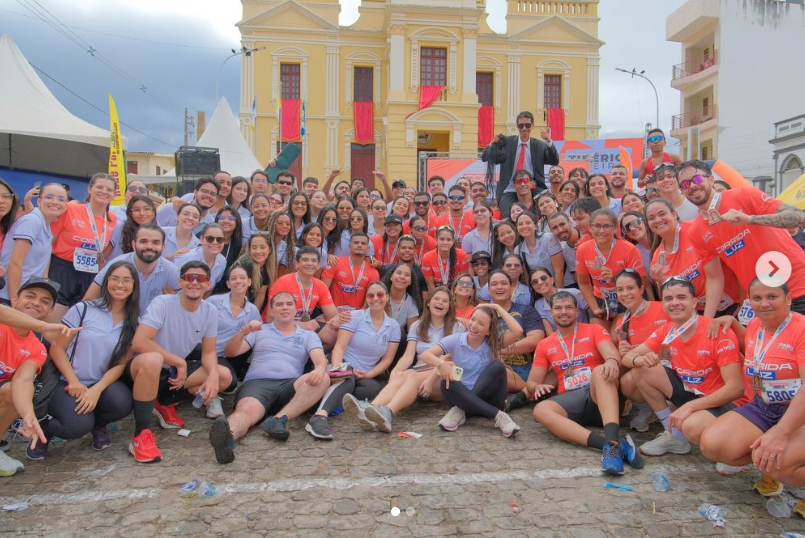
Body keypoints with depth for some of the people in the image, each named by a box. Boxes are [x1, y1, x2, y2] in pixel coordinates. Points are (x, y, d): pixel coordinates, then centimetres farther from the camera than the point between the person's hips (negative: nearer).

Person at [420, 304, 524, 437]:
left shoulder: (493, 343, 0)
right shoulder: (455, 340, -3)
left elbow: (518, 331, -18)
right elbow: (424, 355, -13)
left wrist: (497, 307, -10)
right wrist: (441, 363, -35)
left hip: (486, 398, 0)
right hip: (462, 396, 0)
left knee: (497, 366, -26)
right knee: (447, 383, -33)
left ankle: (461, 411, -24)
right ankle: (498, 415, -32)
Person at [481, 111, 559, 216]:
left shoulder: (540, 145, 10)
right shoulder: (507, 142, 8)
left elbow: (555, 162, -2)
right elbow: (485, 158, 5)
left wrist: (549, 142, -16)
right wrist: (493, 143, -14)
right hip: (509, 192, -1)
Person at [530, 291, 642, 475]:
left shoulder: (594, 330, 10)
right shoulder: (544, 345, 17)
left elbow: (613, 354, -9)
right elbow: (531, 382, 13)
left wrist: (612, 361, -35)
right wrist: (537, 387, -12)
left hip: (599, 397, -2)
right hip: (569, 401, 2)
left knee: (601, 370, -33)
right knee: (540, 410, -31)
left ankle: (612, 441, -54)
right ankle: (612, 444, -46)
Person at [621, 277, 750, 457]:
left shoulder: (719, 332, -21)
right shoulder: (665, 331, -4)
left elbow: (736, 388, -24)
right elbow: (627, 357, -2)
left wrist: (690, 406, -32)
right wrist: (640, 360, -28)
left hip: (725, 401, -6)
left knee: (692, 426, -38)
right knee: (640, 371, -11)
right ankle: (674, 437, -1)